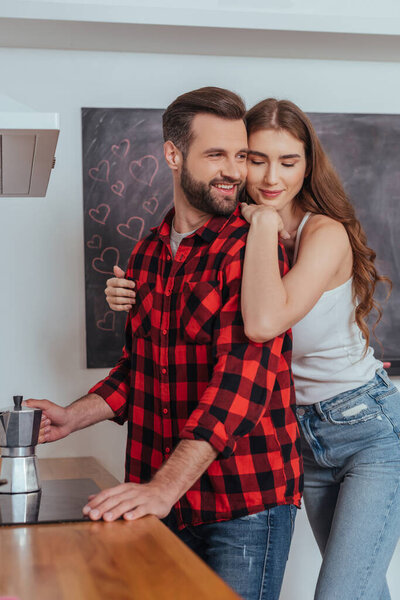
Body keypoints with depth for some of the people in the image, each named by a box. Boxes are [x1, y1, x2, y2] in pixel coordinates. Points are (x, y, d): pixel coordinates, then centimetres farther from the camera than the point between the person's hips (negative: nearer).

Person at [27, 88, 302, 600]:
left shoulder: (254, 249, -12)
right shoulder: (146, 254, 11)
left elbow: (244, 375, -24)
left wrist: (167, 486, -32)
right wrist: (72, 417, 6)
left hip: (245, 504, -6)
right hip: (160, 501, 6)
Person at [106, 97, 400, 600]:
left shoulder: (326, 233, -19)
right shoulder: (238, 242, 0)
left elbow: (264, 323, -37)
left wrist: (264, 221, -26)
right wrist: (138, 301, -8)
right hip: (306, 439, 7)